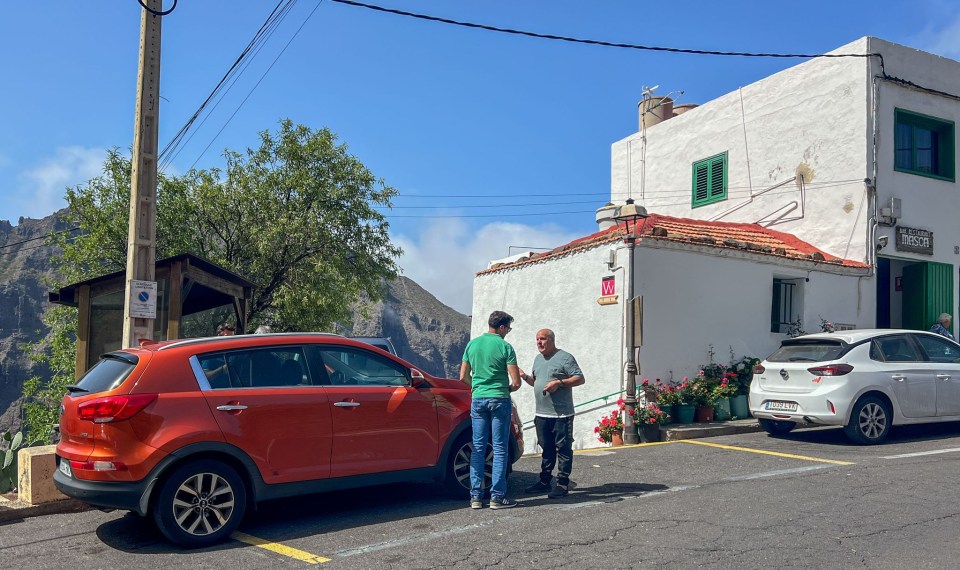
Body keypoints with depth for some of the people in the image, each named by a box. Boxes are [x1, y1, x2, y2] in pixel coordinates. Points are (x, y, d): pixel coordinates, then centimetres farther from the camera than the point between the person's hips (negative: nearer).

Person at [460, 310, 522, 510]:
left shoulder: (472, 344, 8)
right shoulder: (505, 347, -7)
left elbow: (463, 377, 11)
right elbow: (516, 382, -9)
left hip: (478, 400, 4)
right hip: (499, 400, -4)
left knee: (478, 448, 9)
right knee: (500, 449, 2)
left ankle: (476, 496, 10)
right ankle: (497, 496, 3)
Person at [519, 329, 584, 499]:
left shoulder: (565, 357, -6)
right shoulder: (538, 359, 17)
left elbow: (580, 378, -10)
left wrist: (559, 383, -20)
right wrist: (525, 377, 7)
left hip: (562, 414, -7)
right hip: (542, 414, 7)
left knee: (563, 448, -2)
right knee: (546, 449, 14)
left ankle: (563, 483, 2)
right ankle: (544, 481, 21)